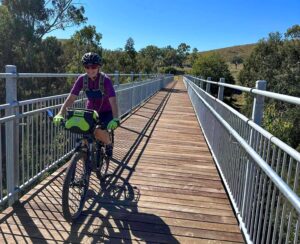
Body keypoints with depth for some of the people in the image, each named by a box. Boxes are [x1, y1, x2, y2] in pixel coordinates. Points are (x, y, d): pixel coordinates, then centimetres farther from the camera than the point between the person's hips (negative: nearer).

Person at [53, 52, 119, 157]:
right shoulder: (82, 79, -16)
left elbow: (113, 101, -35)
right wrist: (60, 114, -32)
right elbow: (71, 98, -19)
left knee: (99, 131, -27)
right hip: (90, 110, 4)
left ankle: (109, 144, 8)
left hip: (106, 112, -3)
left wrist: (115, 119, -50)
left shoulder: (105, 80, -25)